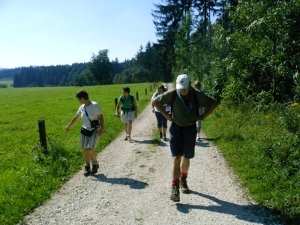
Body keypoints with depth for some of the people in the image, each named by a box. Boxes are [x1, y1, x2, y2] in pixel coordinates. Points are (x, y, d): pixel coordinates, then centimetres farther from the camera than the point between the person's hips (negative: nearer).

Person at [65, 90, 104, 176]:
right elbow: (76, 118, 19)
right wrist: (68, 126, 28)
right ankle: (87, 168, 18)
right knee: (85, 150, 3)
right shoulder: (82, 107, 6)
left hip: (94, 131, -5)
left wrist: (102, 128, -21)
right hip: (84, 130, 5)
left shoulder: (95, 105, -12)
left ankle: (95, 164, 16)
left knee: (91, 149, -11)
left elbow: (101, 117, -11)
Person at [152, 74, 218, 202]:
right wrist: (166, 115, -4)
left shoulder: (197, 95, -9)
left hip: (190, 129, 1)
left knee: (186, 157, 11)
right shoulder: (172, 95, -11)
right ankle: (175, 188, -7)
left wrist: (202, 116, -4)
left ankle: (183, 180, 36)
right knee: (176, 158, -9)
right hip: (176, 128, -1)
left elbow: (214, 104, 3)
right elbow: (155, 102, 1)